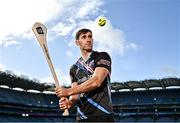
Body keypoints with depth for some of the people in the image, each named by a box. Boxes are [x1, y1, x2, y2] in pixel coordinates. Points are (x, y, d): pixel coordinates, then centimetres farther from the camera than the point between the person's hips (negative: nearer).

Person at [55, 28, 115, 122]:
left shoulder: (102, 57, 2)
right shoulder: (74, 69, 15)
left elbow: (96, 82, -13)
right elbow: (75, 94, 10)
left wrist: (68, 91, -13)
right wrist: (70, 102, -14)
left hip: (103, 115, -4)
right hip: (82, 117, 4)